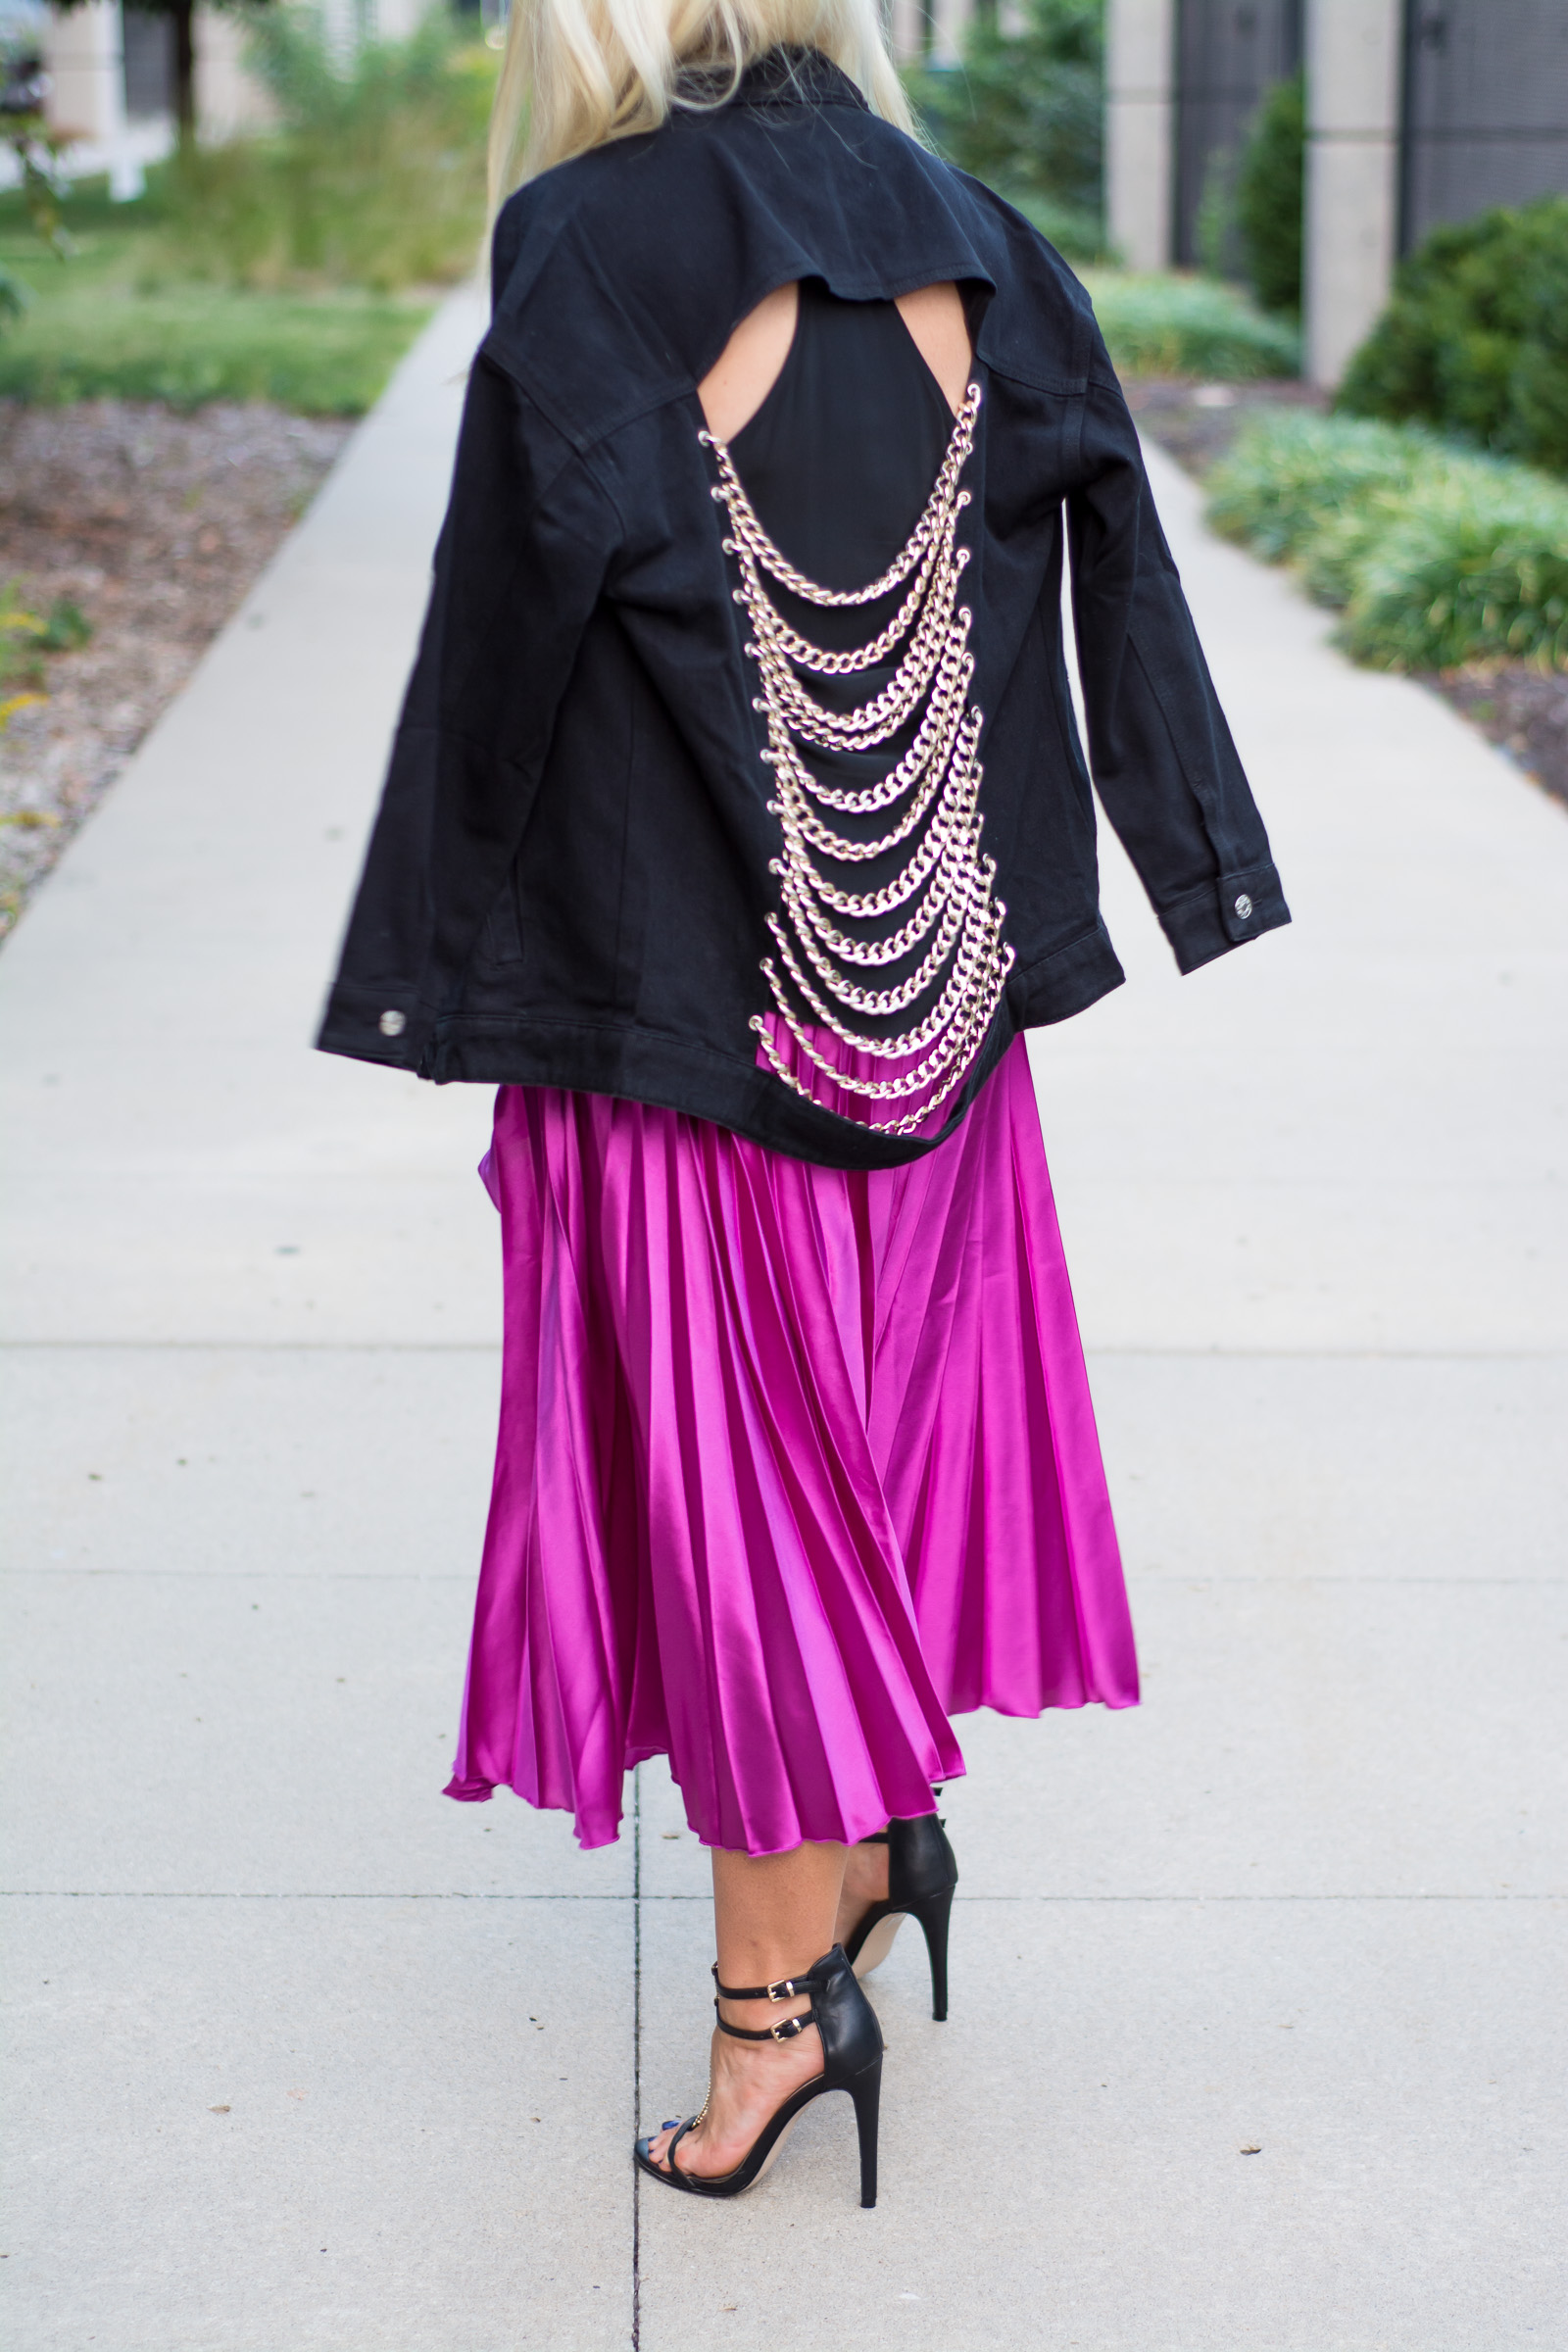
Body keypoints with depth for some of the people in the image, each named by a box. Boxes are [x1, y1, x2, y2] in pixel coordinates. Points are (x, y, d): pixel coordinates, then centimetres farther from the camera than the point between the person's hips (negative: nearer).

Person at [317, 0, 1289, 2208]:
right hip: (937, 991, 4)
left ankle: (776, 1983, 14)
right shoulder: (977, 251, 2)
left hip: (675, 968, -4)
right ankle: (880, 1814, 33)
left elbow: (507, 631, -11)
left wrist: (463, 971, -3)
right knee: (894, 1392, 20)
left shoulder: (587, 255, -11)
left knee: (723, 1450, 5)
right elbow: (1116, 593, 3)